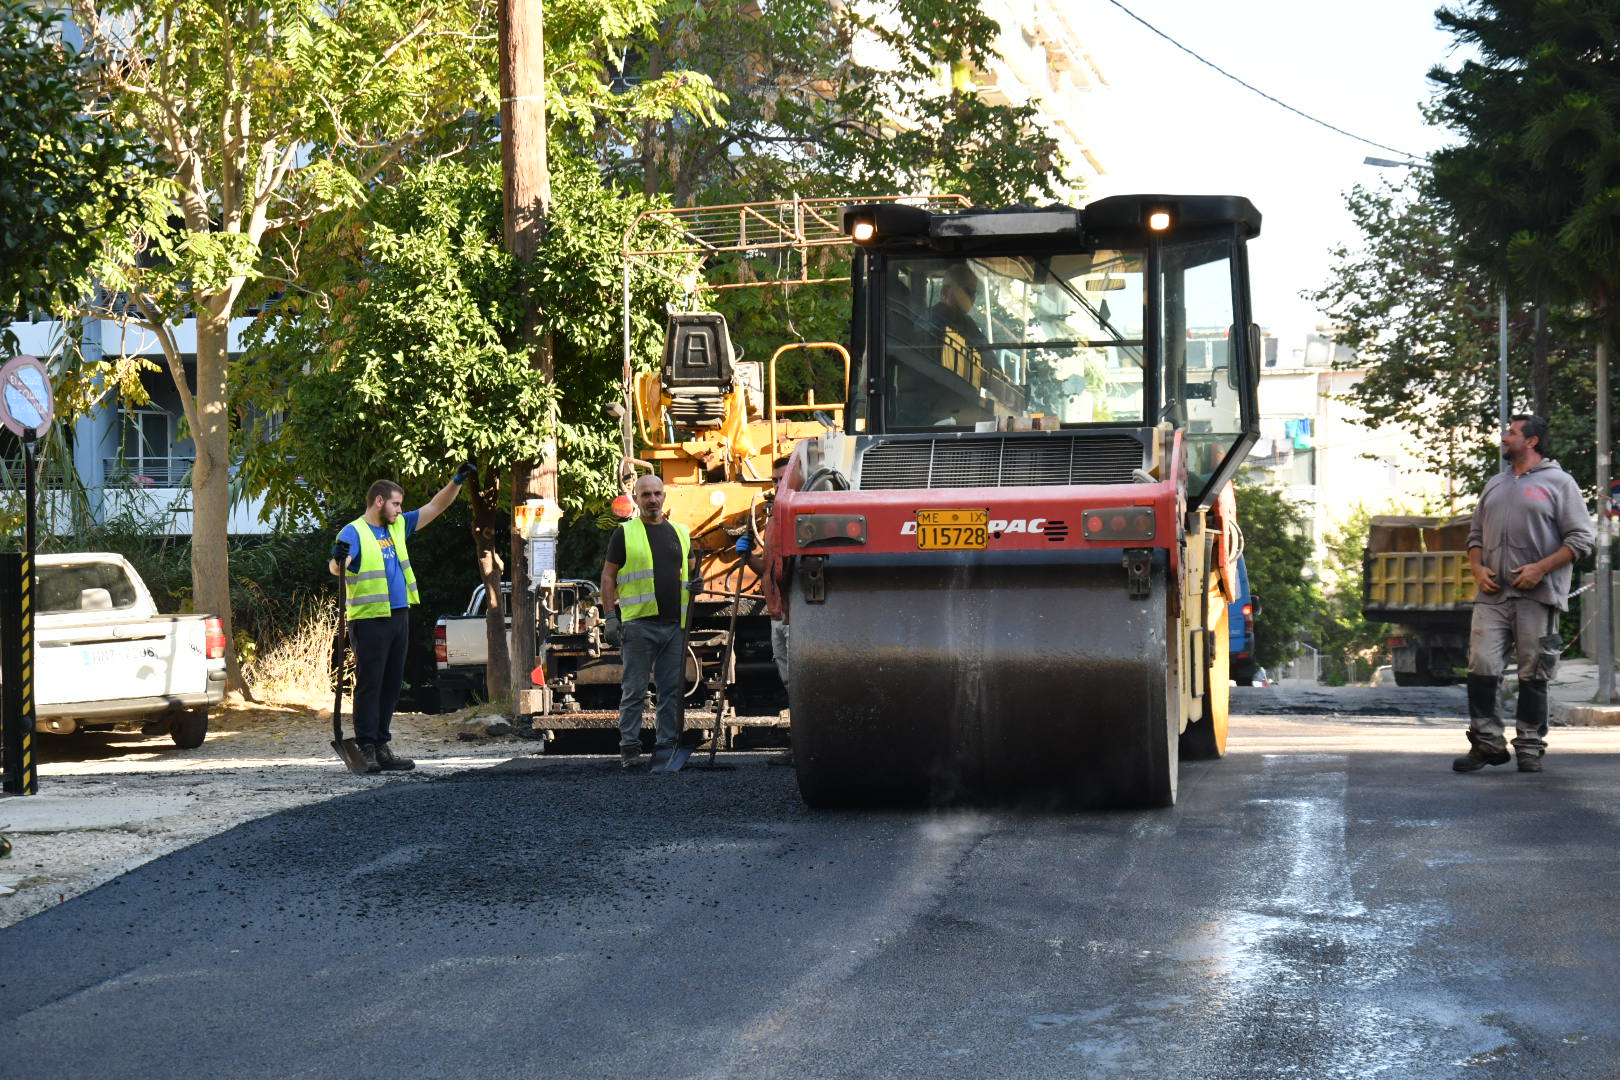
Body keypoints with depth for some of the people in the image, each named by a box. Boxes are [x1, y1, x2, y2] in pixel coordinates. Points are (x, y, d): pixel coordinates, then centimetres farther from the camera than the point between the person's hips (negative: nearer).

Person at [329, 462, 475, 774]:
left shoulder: (398, 527, 15)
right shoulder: (354, 533, -8)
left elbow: (435, 508, 21)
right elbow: (336, 568, -23)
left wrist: (457, 481, 13)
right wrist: (338, 561, -46)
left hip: (399, 617, 8)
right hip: (369, 619, -8)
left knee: (391, 684, 8)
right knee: (369, 684, -7)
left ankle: (381, 747, 13)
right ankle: (366, 748, -6)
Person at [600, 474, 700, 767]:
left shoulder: (680, 533, 17)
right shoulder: (625, 534, 5)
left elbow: (690, 568, 28)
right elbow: (608, 576, 4)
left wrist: (696, 581, 4)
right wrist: (610, 616, -5)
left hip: (675, 624, 4)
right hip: (638, 623, -4)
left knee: (672, 690, 5)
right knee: (634, 690, -3)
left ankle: (667, 744, 12)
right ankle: (629, 747, 0)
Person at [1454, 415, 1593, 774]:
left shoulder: (1558, 482, 2)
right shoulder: (1495, 485, 19)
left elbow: (1581, 538, -4)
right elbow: (1476, 535, 24)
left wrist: (1541, 568, -13)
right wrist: (1477, 568, 4)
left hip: (1537, 597, -4)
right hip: (1492, 595, 4)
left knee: (1533, 675, 1)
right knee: (1481, 667, -5)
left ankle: (1530, 747, 9)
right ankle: (1486, 742, 2)